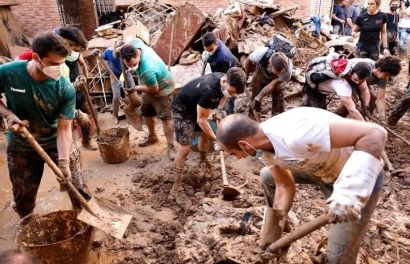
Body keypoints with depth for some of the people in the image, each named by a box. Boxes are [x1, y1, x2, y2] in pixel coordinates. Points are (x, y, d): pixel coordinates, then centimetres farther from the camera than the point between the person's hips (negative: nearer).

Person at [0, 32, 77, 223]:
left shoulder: (65, 88, -24)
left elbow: (64, 128, -23)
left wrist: (63, 163, -33)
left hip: (56, 143, -1)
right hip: (20, 146, 1)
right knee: (23, 197, 15)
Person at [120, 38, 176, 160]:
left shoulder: (147, 70, -44)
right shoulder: (136, 44, -22)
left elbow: (154, 89, -29)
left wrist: (136, 88, -15)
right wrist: (119, 48, -5)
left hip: (162, 89, -9)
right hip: (150, 86, 9)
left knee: (165, 117, -7)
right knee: (146, 112, 20)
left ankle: (171, 147, 2)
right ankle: (152, 137, 39)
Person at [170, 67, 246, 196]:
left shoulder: (223, 81, -15)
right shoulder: (209, 90, -40)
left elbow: (223, 96, 12)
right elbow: (201, 120, -30)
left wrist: (219, 111, -1)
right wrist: (216, 138, -22)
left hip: (196, 107, 8)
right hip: (182, 110, -8)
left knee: (205, 134, 21)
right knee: (185, 148, -11)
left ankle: (203, 161, 47)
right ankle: (177, 183, 2)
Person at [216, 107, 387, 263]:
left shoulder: (296, 134, -39)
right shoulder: (266, 150, -10)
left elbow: (375, 134, -39)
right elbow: (285, 186, 4)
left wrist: (348, 193, -46)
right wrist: (278, 224, 10)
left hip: (359, 177, -7)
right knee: (268, 176, 16)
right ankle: (269, 242, 33)